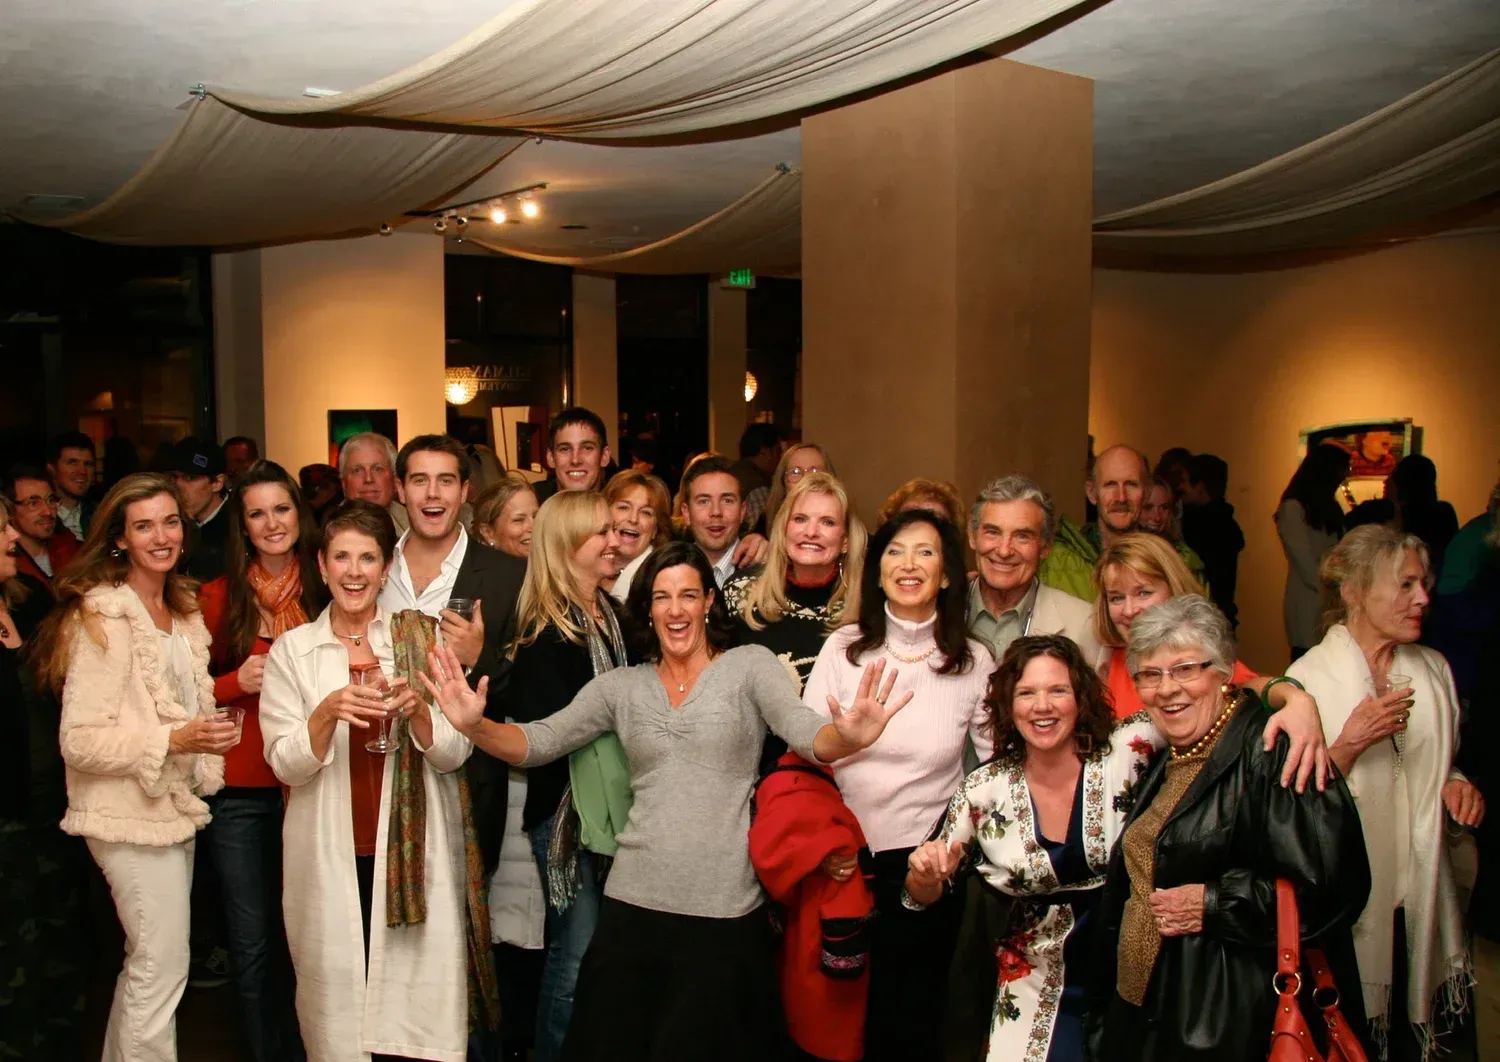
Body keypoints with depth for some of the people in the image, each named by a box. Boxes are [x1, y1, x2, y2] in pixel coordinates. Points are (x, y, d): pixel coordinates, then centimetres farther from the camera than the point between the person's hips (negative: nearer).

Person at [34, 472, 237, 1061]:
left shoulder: (182, 609, 9)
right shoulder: (103, 616, -16)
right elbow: (79, 741, -19)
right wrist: (176, 739, -25)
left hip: (175, 806, 8)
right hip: (131, 814, -8)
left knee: (146, 966, 18)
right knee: (162, 970, -2)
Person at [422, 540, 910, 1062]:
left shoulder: (750, 665, 0)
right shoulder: (620, 686, 8)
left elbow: (806, 733, -14)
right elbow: (538, 742, 2)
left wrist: (847, 738, -38)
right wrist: (475, 725, -19)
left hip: (725, 911, -2)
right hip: (632, 904, 3)